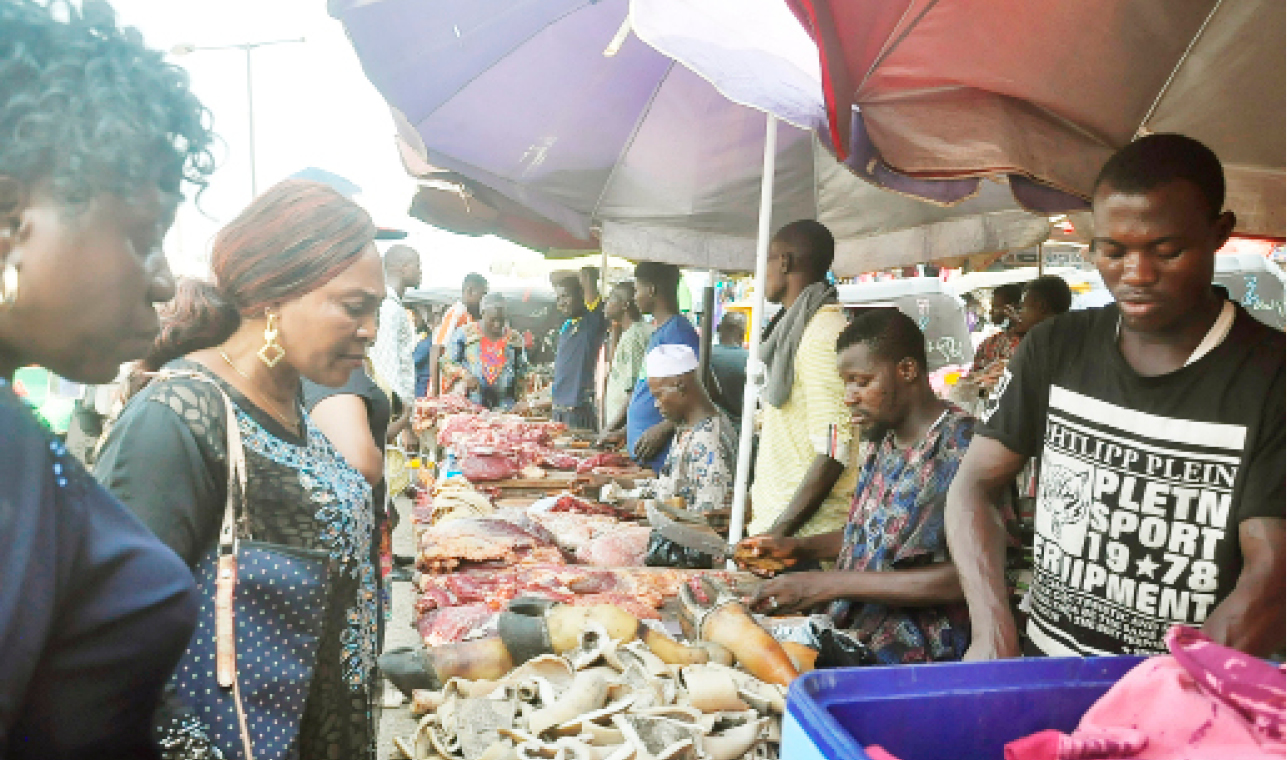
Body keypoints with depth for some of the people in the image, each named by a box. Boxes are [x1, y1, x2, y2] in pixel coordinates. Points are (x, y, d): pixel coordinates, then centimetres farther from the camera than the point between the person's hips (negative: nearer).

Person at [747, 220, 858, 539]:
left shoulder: (825, 334, -15)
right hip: (775, 521, 8)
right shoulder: (793, 329, 16)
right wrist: (749, 505, 19)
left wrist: (779, 533, -20)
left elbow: (834, 453, -21)